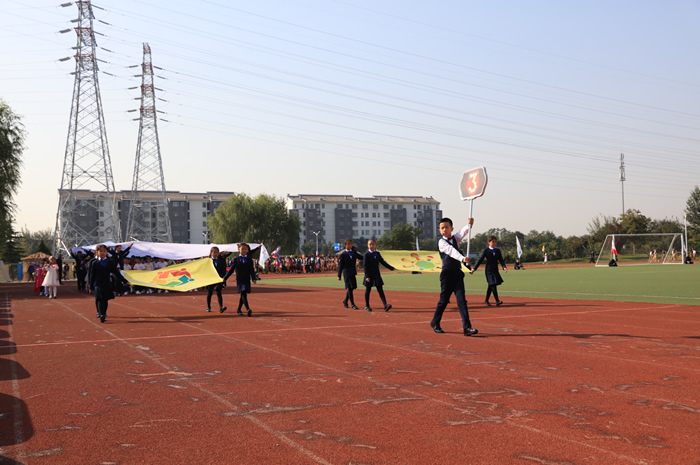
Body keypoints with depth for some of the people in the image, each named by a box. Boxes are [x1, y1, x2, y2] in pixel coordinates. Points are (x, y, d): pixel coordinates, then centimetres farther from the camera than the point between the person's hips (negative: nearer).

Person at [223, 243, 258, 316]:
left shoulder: (249, 260, 7)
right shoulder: (236, 260, 3)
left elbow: (252, 270, 1)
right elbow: (231, 270, 7)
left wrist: (254, 278, -13)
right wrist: (225, 278, 6)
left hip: (247, 280, 3)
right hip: (239, 279, -3)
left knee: (243, 295, 9)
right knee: (243, 294, -16)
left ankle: (239, 310, 25)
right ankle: (248, 309, -27)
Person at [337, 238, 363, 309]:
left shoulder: (354, 252, 9)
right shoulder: (343, 254, -6)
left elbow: (361, 258, 15)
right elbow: (340, 265, -5)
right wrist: (339, 275, -6)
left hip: (353, 272, 6)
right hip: (346, 273, -6)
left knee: (351, 288, 13)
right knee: (349, 288, -6)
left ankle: (345, 301, 33)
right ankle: (352, 304, -5)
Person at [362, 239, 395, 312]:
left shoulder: (377, 253, 9)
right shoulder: (366, 254, -7)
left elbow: (383, 262, 19)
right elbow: (365, 266, -11)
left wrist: (391, 268, 19)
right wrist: (367, 276, -17)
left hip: (377, 274, 4)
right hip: (369, 275, -4)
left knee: (380, 290, -2)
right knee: (368, 290, 5)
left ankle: (385, 305, -11)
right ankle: (367, 306, 17)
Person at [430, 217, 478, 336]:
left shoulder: (455, 238, 12)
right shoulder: (441, 242, -6)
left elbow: (463, 232, -7)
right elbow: (451, 251, -23)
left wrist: (469, 224, -28)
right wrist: (462, 258, -39)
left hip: (457, 273, 4)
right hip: (447, 274, -4)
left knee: (461, 300, -4)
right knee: (444, 300, 6)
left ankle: (467, 327, -9)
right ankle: (435, 323, 27)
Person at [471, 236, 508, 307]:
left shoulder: (497, 250, 9)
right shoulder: (486, 250, -3)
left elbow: (501, 260, 5)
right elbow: (480, 259, -4)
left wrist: (504, 267, -14)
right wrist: (474, 268, -8)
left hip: (495, 270, 5)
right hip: (489, 270, -5)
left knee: (491, 286, 11)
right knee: (493, 285, -13)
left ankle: (486, 300, 22)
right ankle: (497, 301, -17)